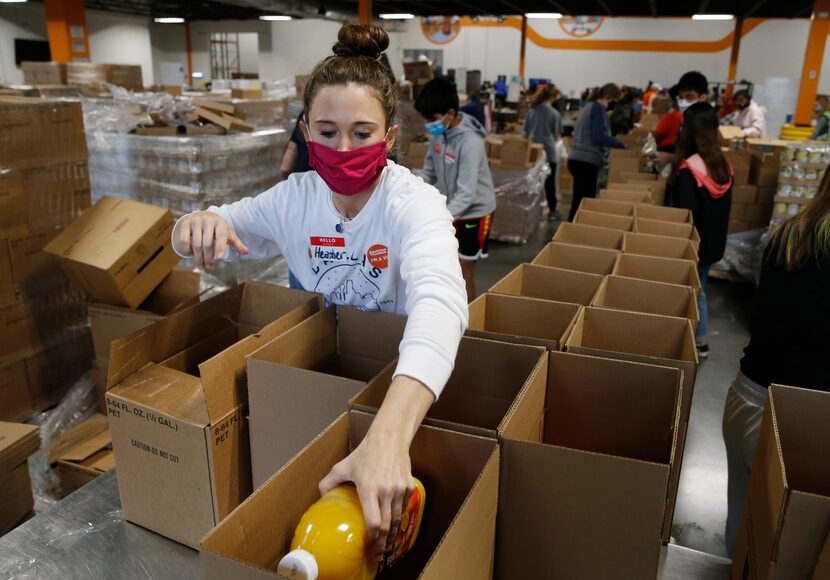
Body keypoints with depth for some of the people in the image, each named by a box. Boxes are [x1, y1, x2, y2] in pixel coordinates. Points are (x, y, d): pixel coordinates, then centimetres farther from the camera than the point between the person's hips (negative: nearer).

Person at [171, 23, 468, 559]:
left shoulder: (414, 203, -21)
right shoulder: (295, 198, -5)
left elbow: (438, 299, -42)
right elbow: (193, 242, 7)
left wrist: (388, 435, -59)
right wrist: (200, 225, -20)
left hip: (399, 378, -4)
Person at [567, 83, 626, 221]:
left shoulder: (589, 106, 19)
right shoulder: (598, 108, -10)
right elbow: (599, 136, -18)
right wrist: (622, 144, -16)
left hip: (578, 159, 10)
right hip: (587, 161, -10)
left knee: (579, 201, 13)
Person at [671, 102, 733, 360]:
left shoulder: (689, 169, -23)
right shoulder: (723, 164, 1)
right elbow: (723, 208, 10)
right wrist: (715, 234, 21)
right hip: (714, 242, 7)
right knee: (698, 290, 21)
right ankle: (701, 341, 30)